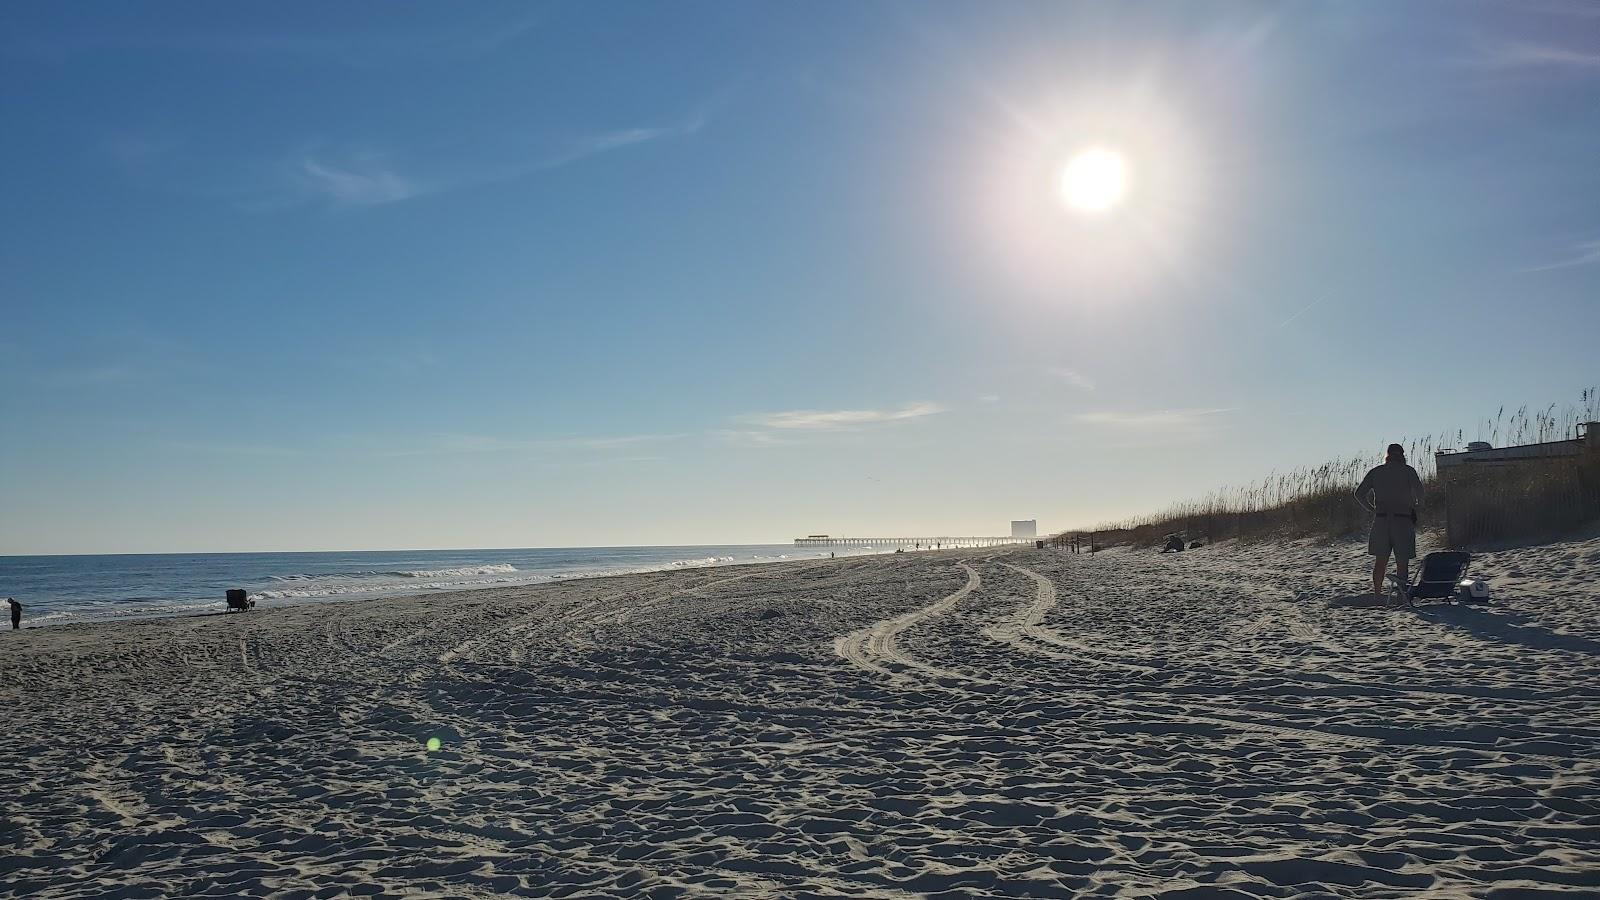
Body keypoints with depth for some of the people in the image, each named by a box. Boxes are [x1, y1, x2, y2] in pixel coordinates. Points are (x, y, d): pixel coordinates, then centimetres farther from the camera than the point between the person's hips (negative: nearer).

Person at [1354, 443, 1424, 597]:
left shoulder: (1376, 472, 10)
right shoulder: (1408, 471, 2)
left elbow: (1359, 494, 6)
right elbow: (1418, 489, -14)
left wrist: (1371, 509, 16)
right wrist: (1418, 504, 5)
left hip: (1381, 520, 3)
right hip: (1403, 520, -3)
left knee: (1380, 561, 9)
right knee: (1402, 562, 3)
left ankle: (1377, 593, 8)